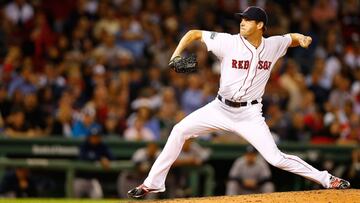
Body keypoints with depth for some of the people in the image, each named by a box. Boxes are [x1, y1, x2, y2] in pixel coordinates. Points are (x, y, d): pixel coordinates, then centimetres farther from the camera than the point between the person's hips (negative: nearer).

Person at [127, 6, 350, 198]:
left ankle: (326, 179, 2)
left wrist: (302, 38, -7)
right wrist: (177, 54, -18)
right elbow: (194, 34, -4)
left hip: (249, 115, -1)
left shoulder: (273, 45, -5)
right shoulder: (229, 42, -11)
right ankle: (153, 183, 2)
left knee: (276, 158, -12)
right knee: (180, 131, -9)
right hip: (220, 109, 1)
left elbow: (291, 38, 16)